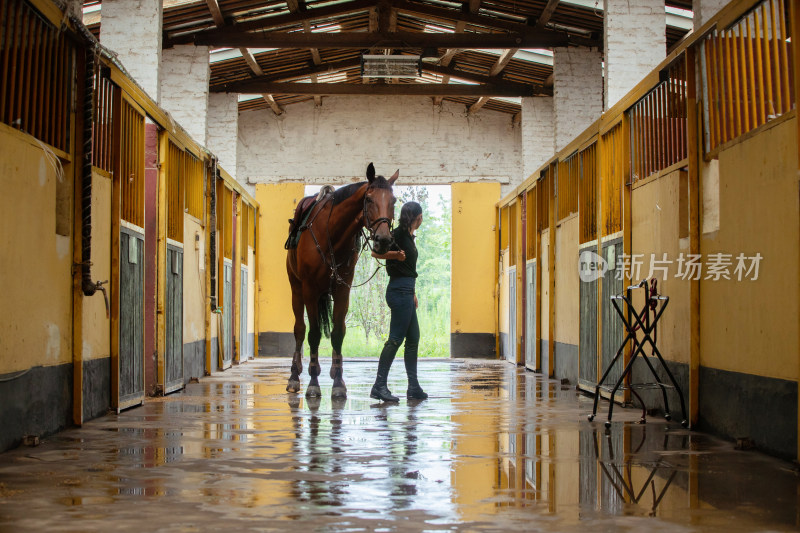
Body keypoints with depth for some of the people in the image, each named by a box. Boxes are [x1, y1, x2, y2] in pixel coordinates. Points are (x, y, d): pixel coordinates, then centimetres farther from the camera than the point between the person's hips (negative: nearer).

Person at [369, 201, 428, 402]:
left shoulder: (409, 236, 17)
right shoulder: (399, 234, -10)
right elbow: (376, 252, -16)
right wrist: (395, 255, -30)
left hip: (406, 292, 10)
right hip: (400, 291, -10)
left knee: (413, 339, 10)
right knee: (396, 338, -11)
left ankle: (413, 388, 14)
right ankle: (379, 386, -9)